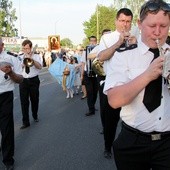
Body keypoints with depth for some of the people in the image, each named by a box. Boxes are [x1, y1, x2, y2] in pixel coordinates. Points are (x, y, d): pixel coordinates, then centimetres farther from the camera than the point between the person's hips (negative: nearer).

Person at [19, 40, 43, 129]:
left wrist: (32, 59, -25)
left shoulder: (36, 57, 2)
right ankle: (25, 122, 8)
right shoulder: (20, 57, 4)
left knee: (34, 100, 12)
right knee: (24, 101, 0)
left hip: (34, 80, 0)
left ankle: (35, 116, 37)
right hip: (23, 81, 1)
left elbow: (40, 67, -15)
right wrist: (24, 63, -20)